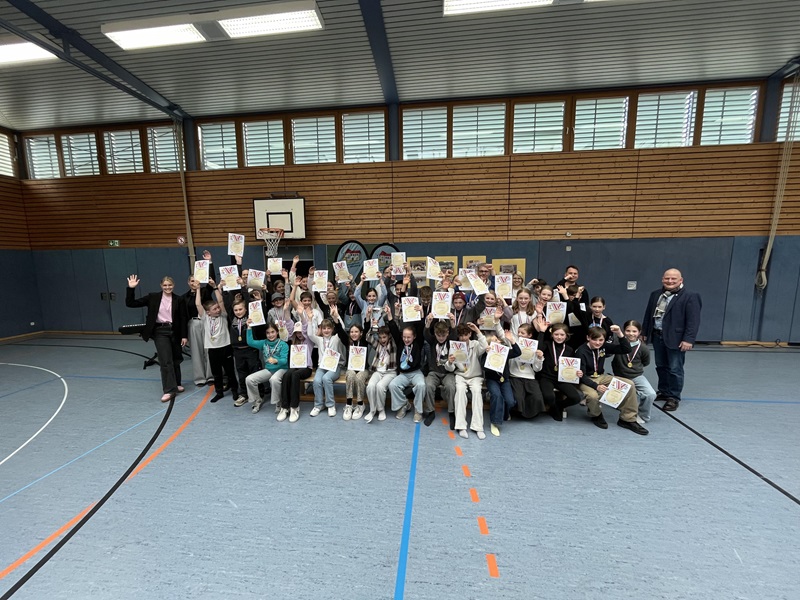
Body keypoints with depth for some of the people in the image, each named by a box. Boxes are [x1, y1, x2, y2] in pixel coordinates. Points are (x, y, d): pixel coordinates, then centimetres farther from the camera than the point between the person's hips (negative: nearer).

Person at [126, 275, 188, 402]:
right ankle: (170, 390, -1)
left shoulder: (179, 300, 0)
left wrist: (184, 336, -3)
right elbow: (130, 303, 0)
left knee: (175, 360, 13)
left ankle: (176, 383, 32)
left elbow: (183, 319, 0)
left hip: (175, 332, 1)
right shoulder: (153, 297, 0)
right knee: (166, 361, -6)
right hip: (160, 331, -1)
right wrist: (131, 288, -12)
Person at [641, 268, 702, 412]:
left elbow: (693, 320, -13)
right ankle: (664, 392, 30)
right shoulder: (655, 295, 10)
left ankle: (674, 397, 15)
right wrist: (644, 332, 13)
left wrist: (688, 339, -19)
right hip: (657, 336, 6)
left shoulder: (690, 297, -8)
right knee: (661, 367, 16)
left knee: (675, 369, 2)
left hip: (676, 339, -6)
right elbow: (648, 315, 14)